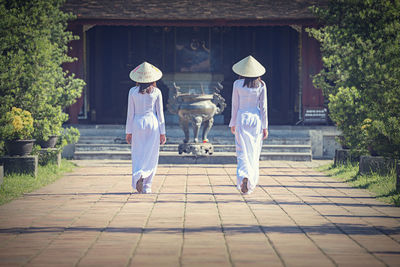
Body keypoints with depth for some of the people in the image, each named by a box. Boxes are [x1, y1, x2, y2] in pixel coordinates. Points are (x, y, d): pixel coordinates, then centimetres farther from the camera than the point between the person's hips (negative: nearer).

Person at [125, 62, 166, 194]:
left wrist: (129, 132, 8)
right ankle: (147, 186, -4)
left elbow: (130, 113, 1)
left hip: (137, 124, 0)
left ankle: (137, 176, -16)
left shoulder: (133, 91, -2)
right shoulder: (156, 92, -2)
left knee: (138, 156, 7)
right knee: (150, 156, 4)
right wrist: (162, 132, 8)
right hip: (152, 124, 0)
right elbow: (160, 113, 2)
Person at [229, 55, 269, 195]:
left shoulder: (238, 84, -3)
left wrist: (233, 123, 11)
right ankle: (251, 184, 15)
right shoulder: (261, 85, -1)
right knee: (254, 153, 10)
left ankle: (244, 176, -26)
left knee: (242, 152, -1)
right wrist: (265, 126, 6)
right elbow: (263, 106, 1)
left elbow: (235, 105, 1)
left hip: (242, 118, -1)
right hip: (256, 118, 1)